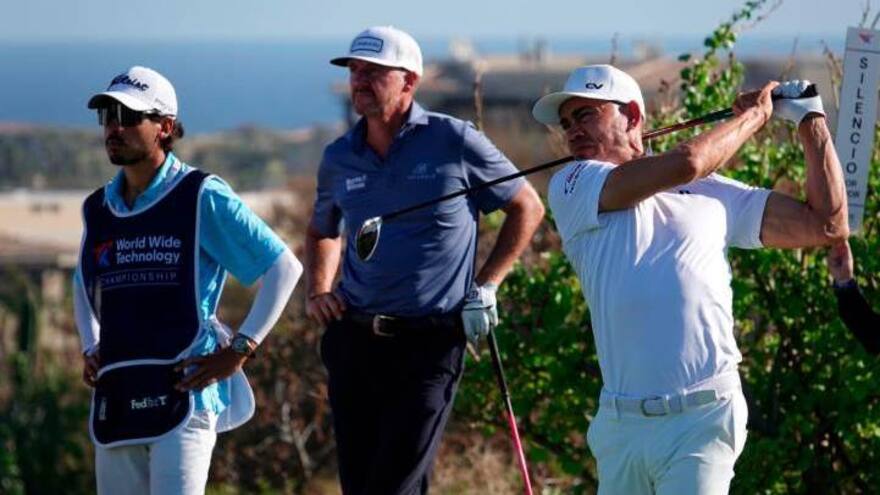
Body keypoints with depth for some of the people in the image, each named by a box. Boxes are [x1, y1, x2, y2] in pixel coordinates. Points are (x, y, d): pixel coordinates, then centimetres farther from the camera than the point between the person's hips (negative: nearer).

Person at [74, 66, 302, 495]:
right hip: (115, 401, 6)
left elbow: (284, 267, -2)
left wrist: (240, 350, -7)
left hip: (182, 392, -6)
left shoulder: (202, 198, -3)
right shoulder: (98, 209, 14)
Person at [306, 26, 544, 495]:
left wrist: (485, 286, 1)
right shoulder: (339, 159, 9)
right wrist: (317, 291, 12)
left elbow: (527, 208, 6)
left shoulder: (454, 143, -5)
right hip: (353, 342, 5)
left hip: (429, 346, -5)